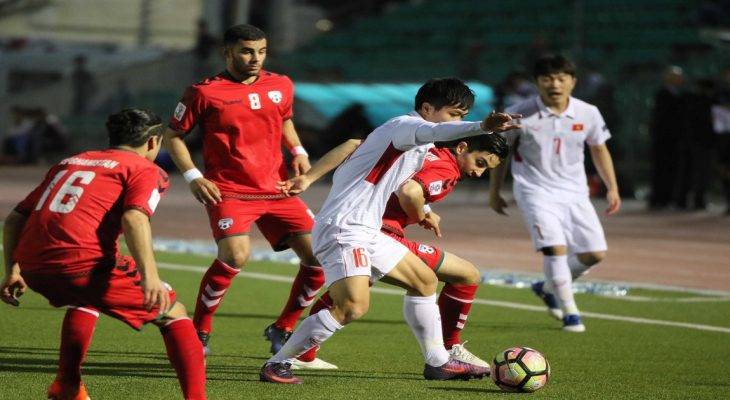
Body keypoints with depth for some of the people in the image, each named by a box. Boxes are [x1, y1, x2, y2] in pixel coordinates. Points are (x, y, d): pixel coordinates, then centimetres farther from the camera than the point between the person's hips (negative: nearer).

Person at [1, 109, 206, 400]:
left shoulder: (67, 163, 29)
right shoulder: (146, 170, 9)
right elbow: (134, 217, -12)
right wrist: (149, 277, -22)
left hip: (32, 267, 7)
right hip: (82, 264, -7)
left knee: (88, 298, 39)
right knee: (173, 313, 6)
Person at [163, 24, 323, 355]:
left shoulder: (282, 86, 8)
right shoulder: (204, 92, -5)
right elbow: (172, 135, 3)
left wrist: (298, 152, 9)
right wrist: (193, 176, -9)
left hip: (277, 190, 5)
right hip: (228, 191, -5)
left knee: (319, 257, -3)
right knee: (235, 254, -29)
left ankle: (283, 329, 15)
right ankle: (199, 331, -8)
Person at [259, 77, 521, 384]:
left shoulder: (412, 137, 20)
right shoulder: (404, 125, -11)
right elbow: (434, 132, -35)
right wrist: (482, 127, -49)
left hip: (366, 232, 11)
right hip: (342, 229, -11)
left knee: (424, 280, 18)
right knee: (354, 305, -25)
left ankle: (437, 362, 26)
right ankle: (277, 364, -16)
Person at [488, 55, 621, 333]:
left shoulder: (588, 114, -4)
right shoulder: (519, 115, -12)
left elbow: (599, 150, 12)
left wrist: (612, 188, 9)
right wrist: (494, 192, 7)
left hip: (574, 192, 4)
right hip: (536, 192, -4)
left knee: (595, 253, 1)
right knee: (555, 247, -22)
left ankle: (549, 287, 26)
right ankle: (570, 312, -10)